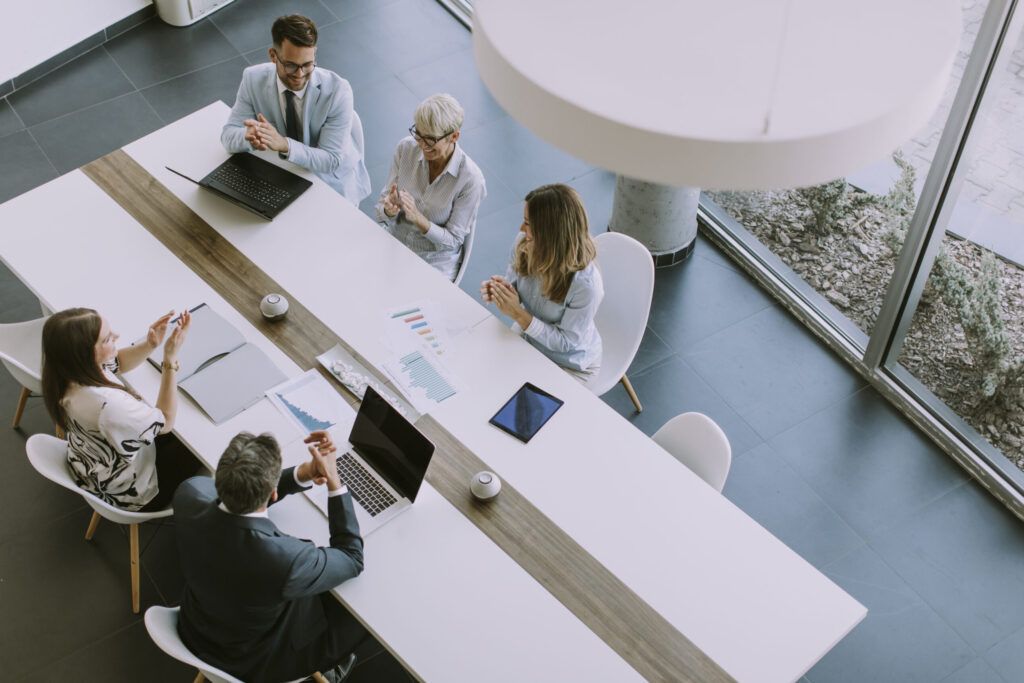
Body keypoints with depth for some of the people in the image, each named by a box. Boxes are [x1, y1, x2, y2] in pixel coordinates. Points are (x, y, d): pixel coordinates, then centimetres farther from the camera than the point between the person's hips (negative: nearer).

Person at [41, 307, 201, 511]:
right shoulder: (107, 405, -44)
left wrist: (151, 344, -17)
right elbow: (166, 421, -25)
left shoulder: (68, 371, -21)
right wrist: (170, 357, -30)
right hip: (129, 493, -7)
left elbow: (119, 362, 2)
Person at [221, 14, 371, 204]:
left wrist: (285, 145, -42)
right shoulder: (253, 79, -18)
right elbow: (228, 136, -13)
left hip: (331, 180, -5)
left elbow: (331, 160, -23)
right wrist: (249, 135, -38)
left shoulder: (337, 90, -25)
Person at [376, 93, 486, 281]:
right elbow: (382, 206, 0)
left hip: (435, 264, -4)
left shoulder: (471, 179, -19)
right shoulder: (406, 148, -7)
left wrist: (418, 219, -28)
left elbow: (453, 241, -12)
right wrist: (389, 210, -24)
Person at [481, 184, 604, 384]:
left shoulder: (585, 284, -36)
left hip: (570, 365, -5)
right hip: (527, 338, 5)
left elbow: (565, 342, -24)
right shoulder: (524, 244, -19)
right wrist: (499, 290, -22)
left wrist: (519, 315, -33)